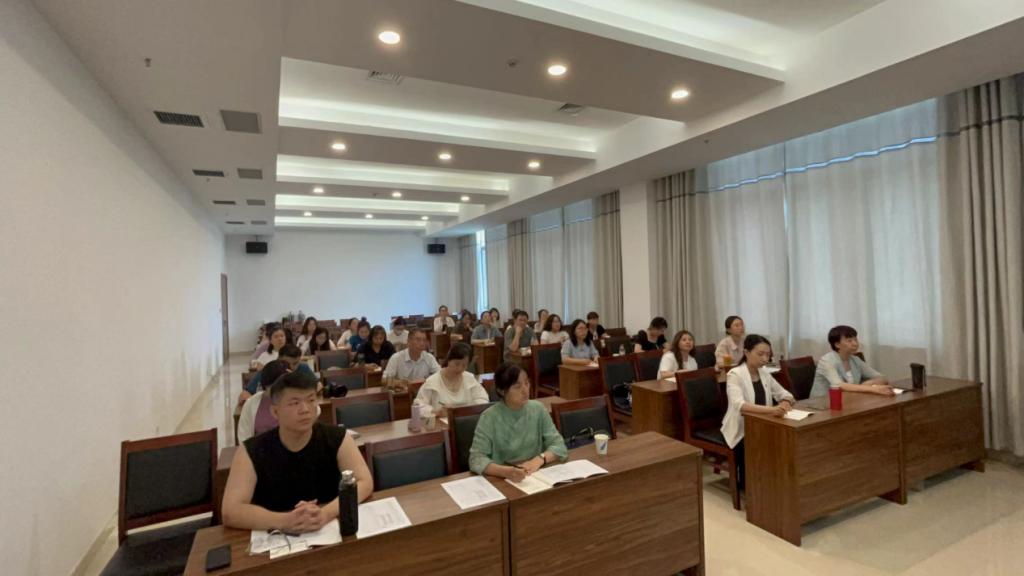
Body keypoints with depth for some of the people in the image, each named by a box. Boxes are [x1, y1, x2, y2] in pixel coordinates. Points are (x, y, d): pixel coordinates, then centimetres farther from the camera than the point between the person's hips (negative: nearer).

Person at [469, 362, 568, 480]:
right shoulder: (489, 417, -12)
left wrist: (539, 459, -20)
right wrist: (505, 471, -34)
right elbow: (476, 459, -18)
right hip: (501, 480, -2)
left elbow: (559, 446, -1)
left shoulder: (538, 409, -1)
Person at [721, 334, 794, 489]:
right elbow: (739, 405, -31)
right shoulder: (735, 374, -16)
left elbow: (784, 393, 11)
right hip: (741, 430, -6)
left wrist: (785, 402, -13)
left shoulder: (764, 372, 6)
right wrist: (770, 409, -45)